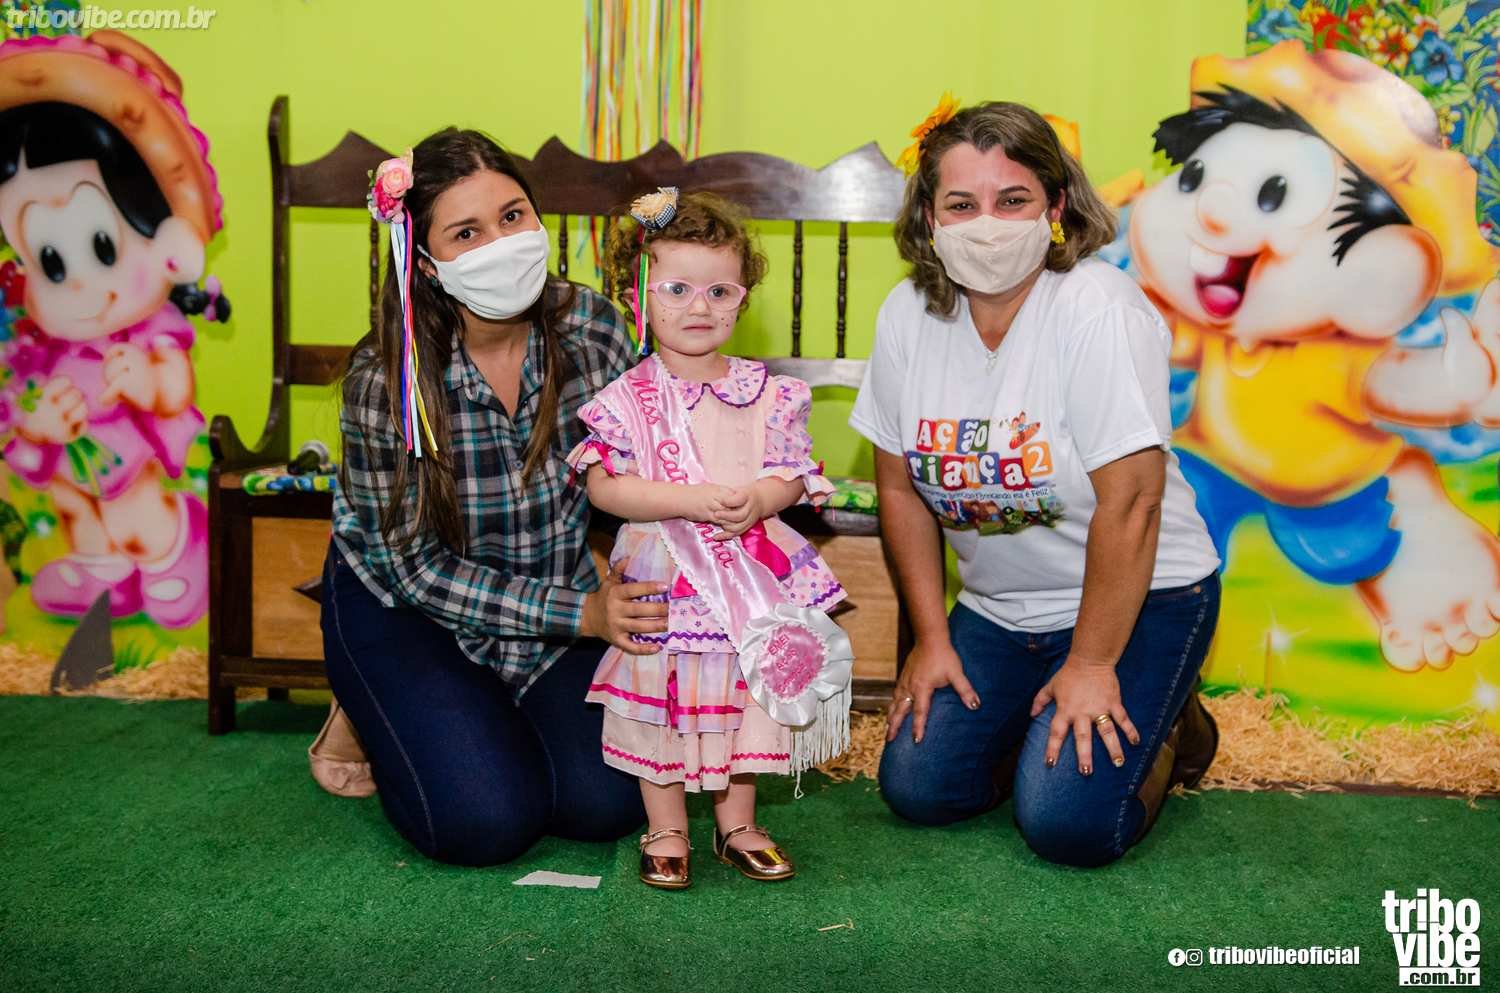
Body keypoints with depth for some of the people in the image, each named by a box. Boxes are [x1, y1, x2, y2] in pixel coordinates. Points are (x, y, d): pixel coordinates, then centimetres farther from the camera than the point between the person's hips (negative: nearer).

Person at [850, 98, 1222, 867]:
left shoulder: (1098, 309, -22)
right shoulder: (907, 315, -6)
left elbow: (1130, 501, -22)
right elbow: (902, 488, 2)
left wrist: (1090, 665, -18)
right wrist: (932, 636, 1)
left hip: (1139, 597, -5)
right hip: (997, 608, 5)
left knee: (1066, 822, -16)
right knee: (917, 789, -5)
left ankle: (1161, 729, 15)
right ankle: (1036, 719, 22)